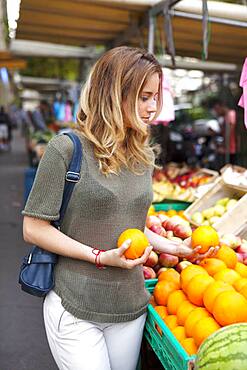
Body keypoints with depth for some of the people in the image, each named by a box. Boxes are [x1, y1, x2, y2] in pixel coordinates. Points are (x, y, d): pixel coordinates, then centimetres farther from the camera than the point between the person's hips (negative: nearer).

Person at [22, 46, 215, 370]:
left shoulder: (144, 156, 5)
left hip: (130, 308, 6)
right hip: (75, 310, -5)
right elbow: (34, 229, -11)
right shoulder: (67, 148, -13)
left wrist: (173, 247, 3)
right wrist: (101, 257, -17)